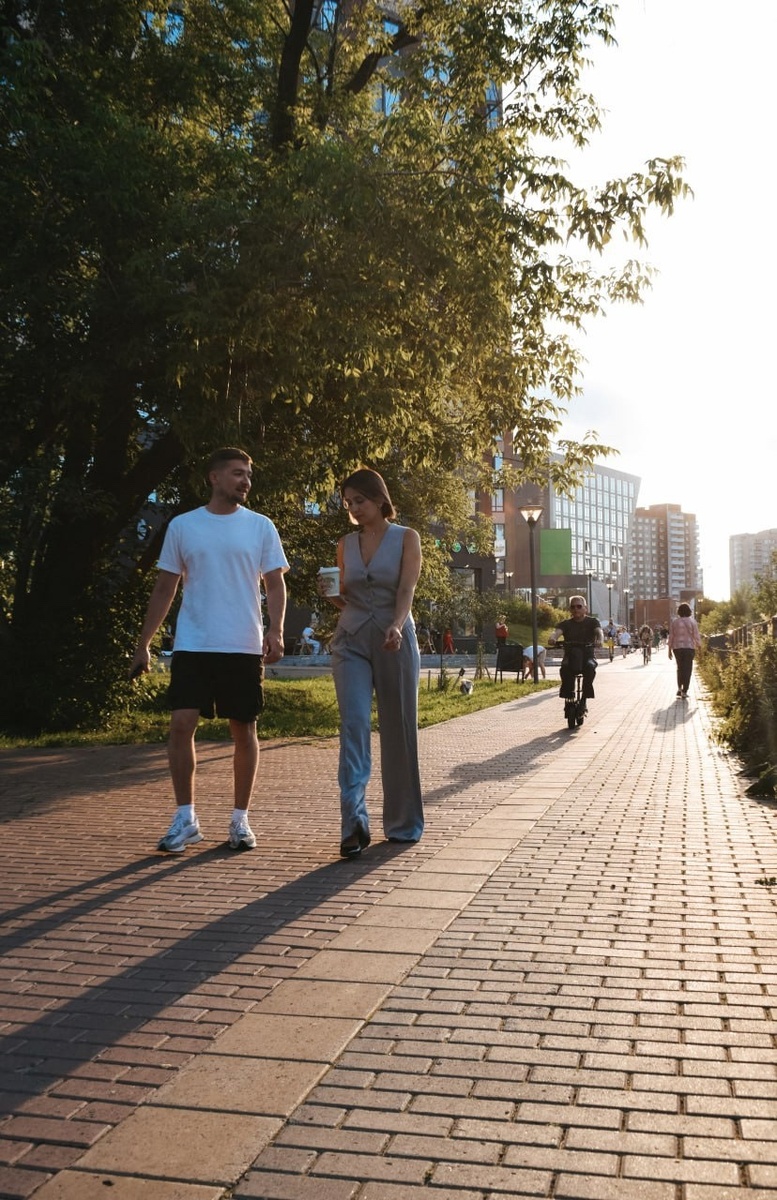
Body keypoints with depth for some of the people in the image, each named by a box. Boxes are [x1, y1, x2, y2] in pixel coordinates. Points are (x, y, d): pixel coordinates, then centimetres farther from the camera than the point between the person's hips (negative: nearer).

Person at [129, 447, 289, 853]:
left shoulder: (260, 526, 4)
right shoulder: (182, 526, 6)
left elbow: (275, 585, 2)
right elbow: (164, 589, 10)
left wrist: (275, 631, -15)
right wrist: (143, 644, 6)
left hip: (244, 648, 0)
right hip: (192, 646, 0)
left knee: (243, 731, 5)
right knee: (181, 724, -8)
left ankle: (240, 820, 17)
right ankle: (185, 818, 5)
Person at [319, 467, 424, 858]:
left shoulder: (406, 538, 3)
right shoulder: (345, 544, 12)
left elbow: (407, 588, -11)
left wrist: (397, 625, -29)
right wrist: (331, 594, -5)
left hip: (394, 640, -2)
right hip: (351, 641, 2)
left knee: (398, 731, 4)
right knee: (353, 725, -14)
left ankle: (403, 823, 17)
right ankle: (354, 823, -17)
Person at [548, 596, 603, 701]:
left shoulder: (592, 621, 5)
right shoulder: (566, 624, 6)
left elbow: (598, 631, -16)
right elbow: (557, 631, -14)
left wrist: (599, 640, -41)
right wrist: (552, 638, -40)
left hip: (587, 656, -1)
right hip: (570, 656, 1)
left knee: (590, 666, -35)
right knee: (565, 668, -33)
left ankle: (586, 693, -23)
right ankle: (568, 693, -21)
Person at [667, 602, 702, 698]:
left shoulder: (674, 622, 2)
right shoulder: (692, 622, -4)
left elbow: (671, 636, 3)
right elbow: (696, 636, -4)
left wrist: (670, 650, 8)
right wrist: (699, 646, 10)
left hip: (677, 647, 2)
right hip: (689, 647, -2)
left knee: (680, 668, 18)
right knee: (687, 669, 2)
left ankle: (679, 688, 14)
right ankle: (684, 691, -2)